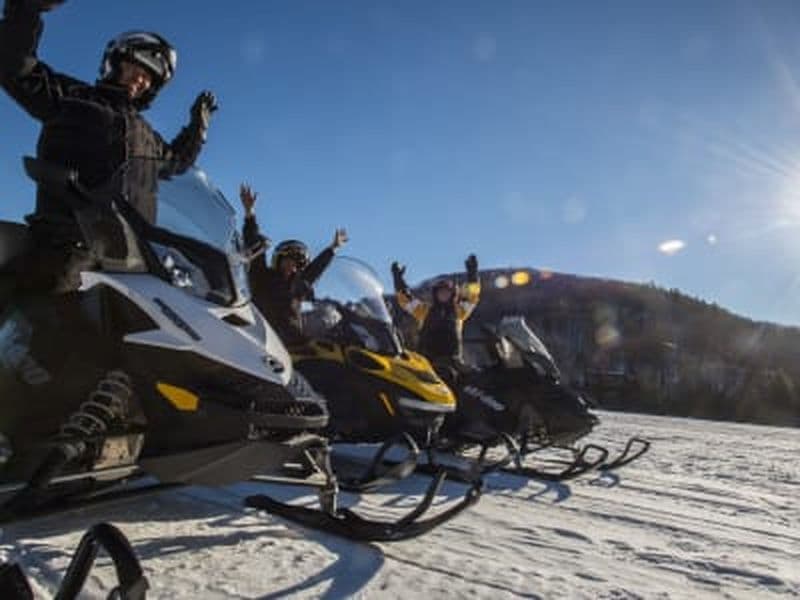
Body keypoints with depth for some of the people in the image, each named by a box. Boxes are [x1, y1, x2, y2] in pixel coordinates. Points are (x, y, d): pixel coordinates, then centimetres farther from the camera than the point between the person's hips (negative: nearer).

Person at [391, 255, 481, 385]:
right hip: (427, 358, 0)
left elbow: (472, 295, 14)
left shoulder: (458, 311, 21)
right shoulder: (424, 310, 21)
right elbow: (405, 299, 15)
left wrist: (472, 273, 3)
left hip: (452, 358, 0)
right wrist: (398, 280, 6)